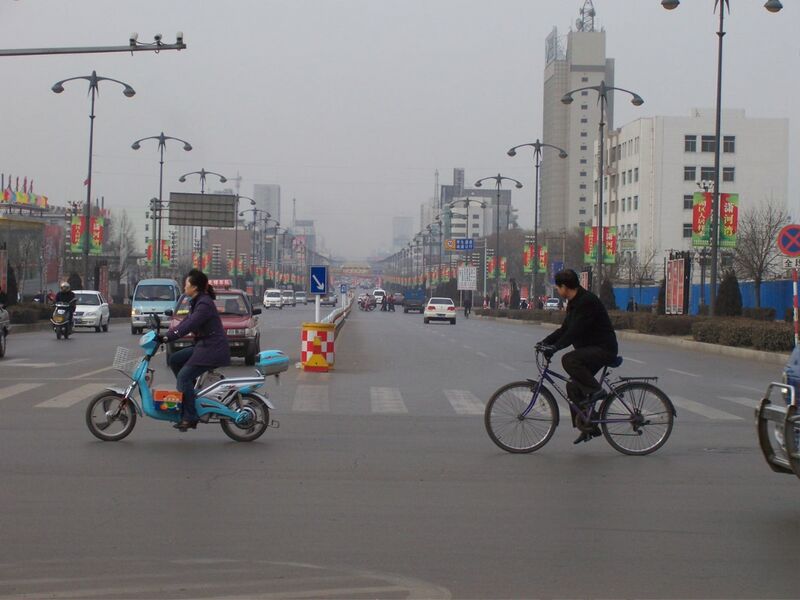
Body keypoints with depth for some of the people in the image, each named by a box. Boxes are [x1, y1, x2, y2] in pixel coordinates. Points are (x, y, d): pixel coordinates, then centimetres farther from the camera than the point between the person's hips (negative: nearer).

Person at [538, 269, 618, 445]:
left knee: (569, 360, -30)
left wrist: (555, 347, -31)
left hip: (603, 349, -10)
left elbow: (575, 331, -28)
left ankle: (595, 390, -16)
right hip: (590, 349, 10)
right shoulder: (574, 303, 13)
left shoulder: (587, 301, -19)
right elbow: (565, 329, 17)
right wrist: (546, 341, 4)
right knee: (573, 387, 6)